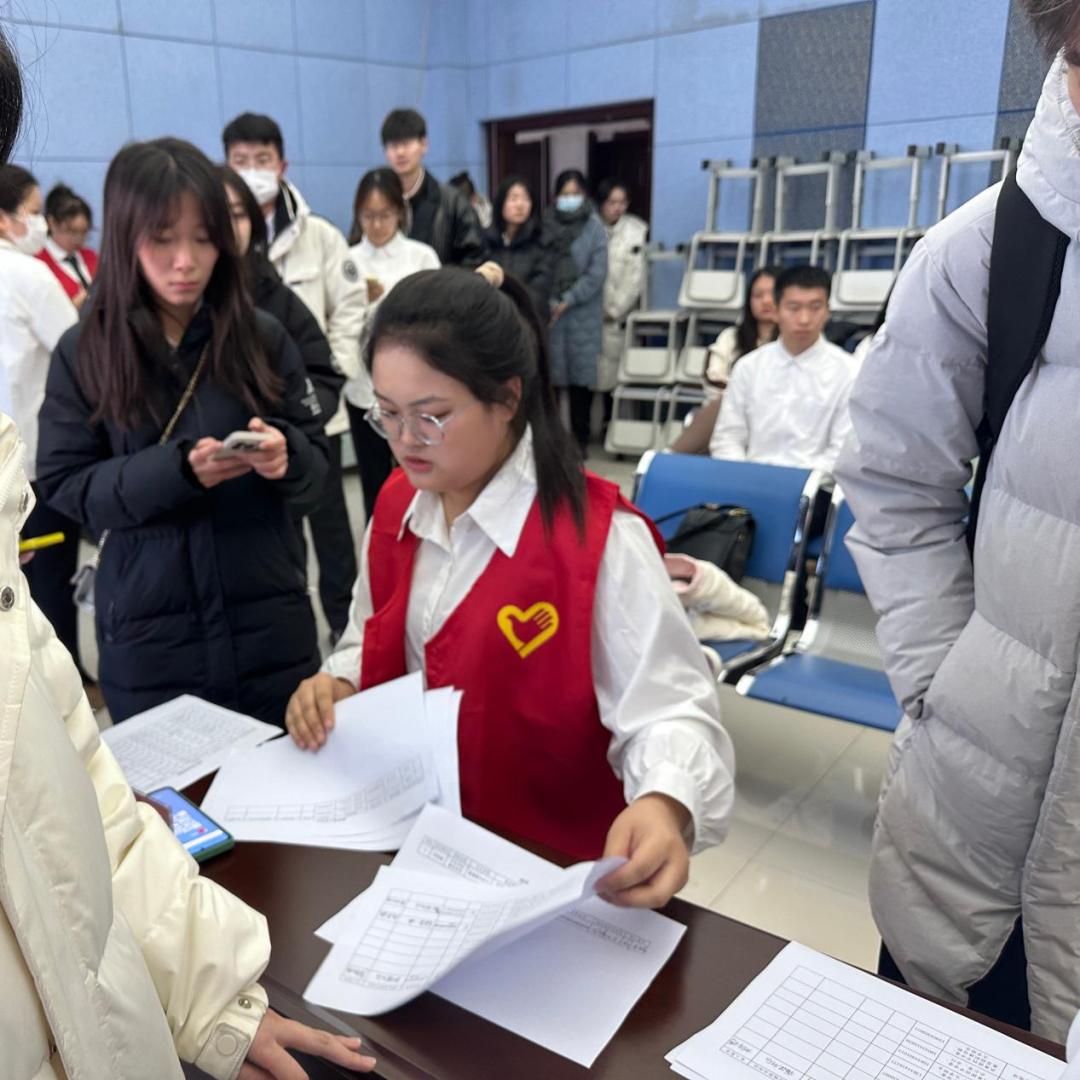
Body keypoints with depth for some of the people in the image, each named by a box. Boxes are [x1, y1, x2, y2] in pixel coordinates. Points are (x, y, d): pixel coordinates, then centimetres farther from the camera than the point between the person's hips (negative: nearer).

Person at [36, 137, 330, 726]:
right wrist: (175, 469, -20)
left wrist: (285, 455, -22)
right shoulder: (82, 352, -2)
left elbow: (316, 464, 2)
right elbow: (64, 486, -4)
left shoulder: (262, 336, -1)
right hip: (146, 641, 0)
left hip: (269, 628, 1)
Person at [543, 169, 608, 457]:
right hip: (549, 314, 1)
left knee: (581, 377, 3)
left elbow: (597, 272, -5)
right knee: (549, 375, 3)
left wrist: (568, 300, -10)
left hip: (583, 315, -1)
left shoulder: (595, 227, 1)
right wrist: (547, 302, -8)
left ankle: (580, 439, 13)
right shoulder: (546, 226, 6)